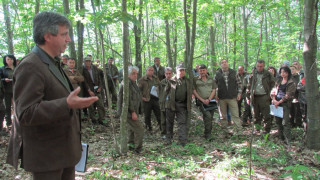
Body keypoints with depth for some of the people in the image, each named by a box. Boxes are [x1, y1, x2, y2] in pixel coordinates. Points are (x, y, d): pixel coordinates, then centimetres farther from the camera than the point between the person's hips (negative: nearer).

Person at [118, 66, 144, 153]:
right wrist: (133, 112, -22)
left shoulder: (133, 83, 16)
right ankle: (138, 149, 4)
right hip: (128, 112, -10)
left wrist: (136, 111, 21)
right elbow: (127, 99, -23)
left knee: (131, 129, 17)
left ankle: (131, 146, 28)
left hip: (133, 111, 10)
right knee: (139, 129, -8)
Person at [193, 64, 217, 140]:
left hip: (211, 101, 4)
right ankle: (208, 134, -10)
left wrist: (209, 99, -9)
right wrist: (202, 100, -9)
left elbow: (214, 90, 7)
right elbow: (194, 91, 0)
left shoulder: (211, 79, 11)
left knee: (210, 118, 5)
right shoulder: (195, 80, 2)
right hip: (201, 102, -3)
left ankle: (208, 134, 19)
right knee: (208, 116, -21)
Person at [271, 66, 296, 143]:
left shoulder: (291, 83, -3)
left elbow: (289, 94, -9)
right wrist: (274, 99, -6)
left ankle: (288, 140, -6)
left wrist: (279, 101, -12)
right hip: (276, 103, 6)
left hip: (285, 103, -6)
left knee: (285, 122, -11)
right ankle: (281, 138, 22)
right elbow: (273, 91, 10)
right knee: (278, 121, 10)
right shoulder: (278, 81, 15)